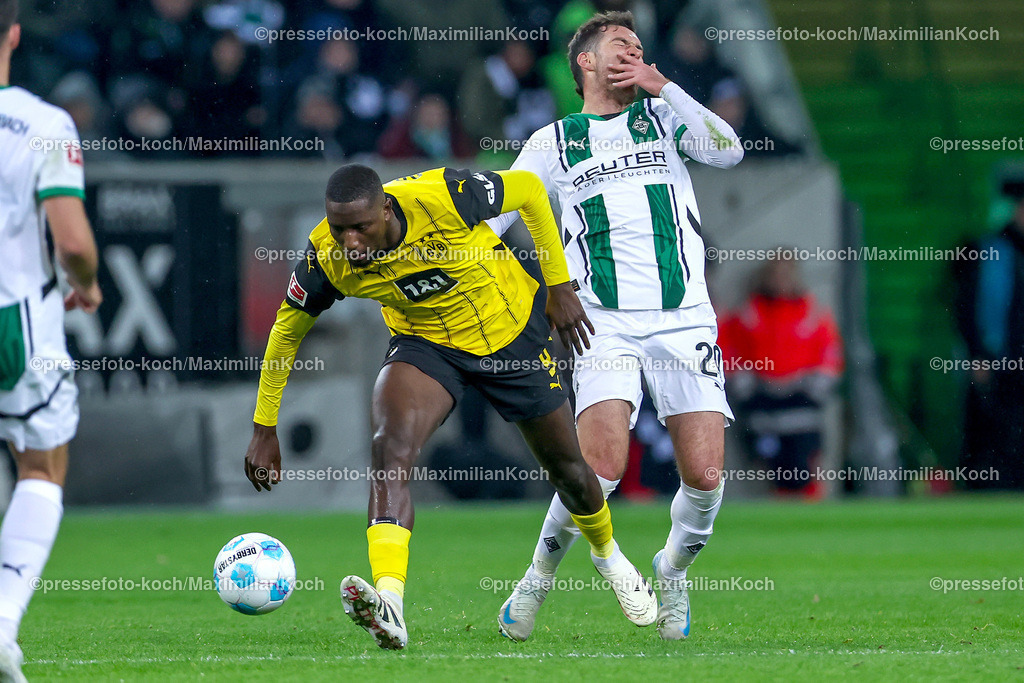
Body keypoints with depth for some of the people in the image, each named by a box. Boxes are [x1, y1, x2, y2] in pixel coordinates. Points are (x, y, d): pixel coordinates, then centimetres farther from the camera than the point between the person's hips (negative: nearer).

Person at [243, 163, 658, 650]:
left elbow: (529, 188, -16)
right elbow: (287, 329, -5)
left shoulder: (442, 198, -34)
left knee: (566, 467, 12)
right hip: (425, 344, 1)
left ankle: (607, 554, 47)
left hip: (511, 333, -1)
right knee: (390, 447, -29)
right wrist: (265, 428, -3)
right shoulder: (326, 257, -24)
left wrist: (559, 286, -12)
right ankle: (388, 605, -41)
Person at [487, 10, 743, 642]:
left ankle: (672, 572, 21)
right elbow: (488, 217, 13)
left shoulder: (663, 116, 16)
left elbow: (728, 151, -3)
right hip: (606, 324, -1)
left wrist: (663, 86, -5)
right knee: (603, 466, -20)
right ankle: (539, 579, 4)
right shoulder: (553, 144, 13)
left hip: (685, 320, 2)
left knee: (706, 476, -9)